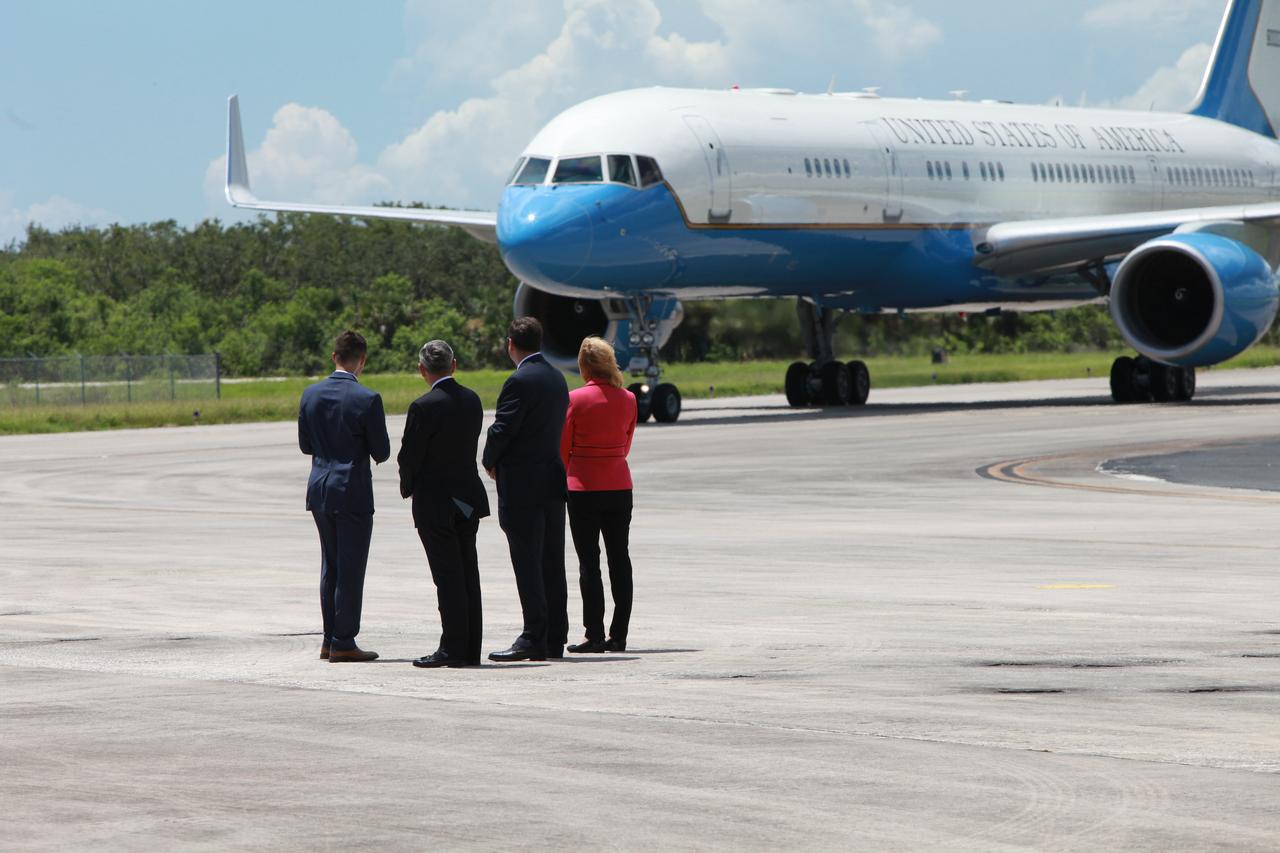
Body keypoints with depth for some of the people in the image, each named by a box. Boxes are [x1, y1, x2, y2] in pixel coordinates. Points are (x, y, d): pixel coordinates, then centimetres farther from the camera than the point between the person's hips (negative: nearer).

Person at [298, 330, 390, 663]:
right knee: (350, 569, 1)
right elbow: (382, 453, -10)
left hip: (320, 489, 6)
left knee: (330, 566, 16)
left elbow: (305, 445, 9)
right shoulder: (367, 400, -15)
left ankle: (330, 640, 19)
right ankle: (343, 643, 2)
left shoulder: (311, 394, 1)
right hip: (352, 491, -6)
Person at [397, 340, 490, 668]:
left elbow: (409, 456, -14)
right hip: (468, 499, 6)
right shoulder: (472, 400, 4)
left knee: (448, 577, -5)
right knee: (468, 574, 10)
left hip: (435, 502, -6)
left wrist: (408, 488, 7)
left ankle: (453, 649, -4)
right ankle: (470, 649, 12)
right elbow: (471, 446, 9)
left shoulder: (424, 407, -17)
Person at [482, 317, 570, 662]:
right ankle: (555, 639, 13)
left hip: (523, 485, -8)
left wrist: (490, 462, 2)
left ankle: (534, 638, -9)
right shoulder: (557, 378, 12)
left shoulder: (520, 381, -15)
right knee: (552, 565, 10)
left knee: (528, 565, -7)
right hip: (553, 481, 8)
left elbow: (502, 430, -17)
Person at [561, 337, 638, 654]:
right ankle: (619, 636, 9)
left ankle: (595, 636, -4)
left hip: (584, 488, -4)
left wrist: (564, 479, 13)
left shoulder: (575, 399, -11)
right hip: (620, 486, 4)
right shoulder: (628, 400, 2)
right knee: (619, 559, 9)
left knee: (588, 561, -1)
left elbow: (563, 449, -4)